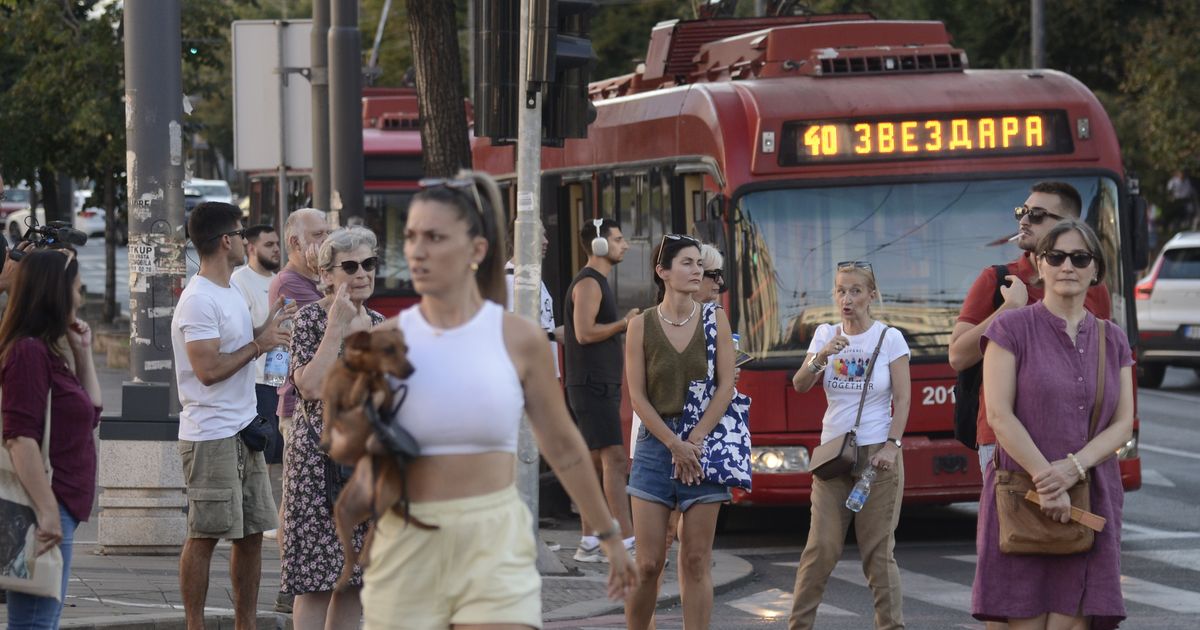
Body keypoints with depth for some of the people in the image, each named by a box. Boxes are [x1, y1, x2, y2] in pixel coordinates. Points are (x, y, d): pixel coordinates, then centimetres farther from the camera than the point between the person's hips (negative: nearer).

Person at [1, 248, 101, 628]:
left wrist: (83, 353, 18)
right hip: (48, 507, -11)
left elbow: (92, 413, 26)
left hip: (62, 508, 11)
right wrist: (47, 511, -24)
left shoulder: (51, 351, 17)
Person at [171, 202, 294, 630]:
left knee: (252, 532, 10)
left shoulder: (230, 292, 16)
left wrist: (264, 329, 11)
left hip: (243, 430, 10)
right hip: (210, 435, -10)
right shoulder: (198, 301, -15)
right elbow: (209, 369, -21)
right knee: (204, 535, -5)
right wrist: (259, 343, -14)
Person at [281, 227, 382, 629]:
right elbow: (312, 387, -20)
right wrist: (337, 327, -18)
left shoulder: (377, 323, 12)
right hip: (319, 456, -6)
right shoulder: (310, 318, -6)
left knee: (355, 579, 7)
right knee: (315, 579, -7)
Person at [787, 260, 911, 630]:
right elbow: (800, 385, -2)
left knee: (878, 550, -3)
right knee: (821, 548, -3)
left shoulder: (889, 338, -1)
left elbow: (902, 399, -3)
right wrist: (822, 355, -20)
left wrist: (891, 445, -14)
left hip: (878, 455, -2)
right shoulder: (826, 335, 8)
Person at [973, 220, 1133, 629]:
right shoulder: (1012, 329, 1)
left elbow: (1123, 424, 6)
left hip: (1091, 500, 3)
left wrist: (1074, 467, -13)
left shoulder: (1112, 340, 13)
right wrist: (1045, 482, -16)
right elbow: (999, 415, -7)